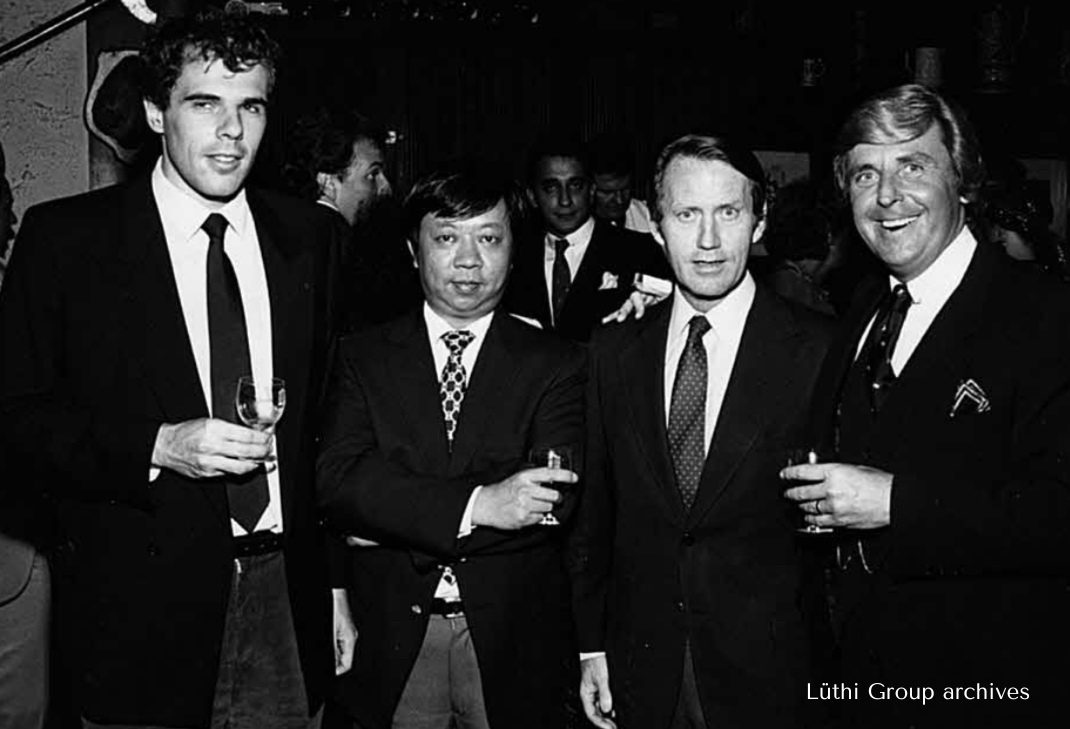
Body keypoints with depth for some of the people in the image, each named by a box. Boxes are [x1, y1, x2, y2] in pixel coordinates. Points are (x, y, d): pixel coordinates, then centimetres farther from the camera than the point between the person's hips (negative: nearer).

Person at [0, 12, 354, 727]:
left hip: (287, 599, 3)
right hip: (141, 607, -3)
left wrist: (334, 581, 8)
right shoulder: (65, 237, -4)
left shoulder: (304, 235, 6)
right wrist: (156, 447, -19)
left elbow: (322, 418, 9)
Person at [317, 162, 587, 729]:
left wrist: (395, 525, -13)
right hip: (391, 635, 1)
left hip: (512, 640, 0)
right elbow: (337, 482, -11)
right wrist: (475, 505, -23)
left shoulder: (556, 364, 0)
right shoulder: (363, 357, 3)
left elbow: (553, 504, -12)